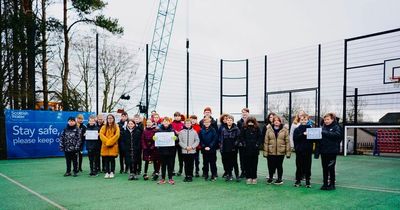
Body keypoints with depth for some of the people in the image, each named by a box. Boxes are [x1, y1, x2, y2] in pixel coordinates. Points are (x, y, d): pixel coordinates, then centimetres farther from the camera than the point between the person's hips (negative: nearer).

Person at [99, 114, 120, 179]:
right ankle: (107, 172, 11)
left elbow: (117, 135, -8)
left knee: (112, 159, 2)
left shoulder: (116, 127, 4)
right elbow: (101, 135, -2)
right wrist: (107, 142, -12)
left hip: (113, 146, -2)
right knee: (106, 160, 4)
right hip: (105, 146, 2)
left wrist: (110, 142, -13)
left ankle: (112, 172, 10)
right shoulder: (104, 127, 11)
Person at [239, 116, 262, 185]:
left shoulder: (257, 128, 2)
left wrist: (257, 144, -7)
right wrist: (243, 143, -5)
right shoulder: (244, 128, 2)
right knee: (247, 164, 4)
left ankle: (254, 178, 15)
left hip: (254, 149, 0)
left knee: (254, 164, 6)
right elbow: (241, 137, 5)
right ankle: (248, 177, 13)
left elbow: (260, 137, 2)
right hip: (246, 149, 0)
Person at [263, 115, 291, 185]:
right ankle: (270, 177, 27)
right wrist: (265, 152, -2)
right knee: (271, 166, 6)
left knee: (279, 166, 9)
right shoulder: (269, 129, 3)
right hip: (271, 152, 1)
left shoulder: (284, 130, 1)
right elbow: (266, 142, 2)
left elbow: (287, 142, -1)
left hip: (280, 152, -1)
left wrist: (288, 152, -5)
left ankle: (279, 179, 25)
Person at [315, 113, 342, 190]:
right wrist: (317, 151, 4)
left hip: (332, 151, -4)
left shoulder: (336, 127, -1)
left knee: (331, 168, 2)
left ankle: (332, 184, 13)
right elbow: (319, 140, 9)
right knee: (324, 168, 10)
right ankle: (325, 183, 19)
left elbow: (337, 134, -24)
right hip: (323, 151, 4)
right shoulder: (323, 127, 10)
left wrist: (324, 133, -26)